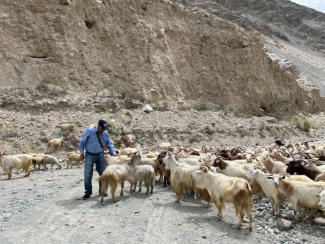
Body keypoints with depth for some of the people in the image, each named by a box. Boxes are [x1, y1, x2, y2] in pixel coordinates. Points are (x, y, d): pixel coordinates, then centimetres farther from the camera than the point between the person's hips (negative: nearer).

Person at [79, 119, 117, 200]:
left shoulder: (105, 133, -2)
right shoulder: (90, 131, -11)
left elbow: (110, 144, 8)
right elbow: (82, 142, -3)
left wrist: (113, 153, -4)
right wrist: (82, 153, -6)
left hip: (100, 155, 3)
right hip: (90, 155, -3)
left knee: (103, 173, 6)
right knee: (88, 174, -4)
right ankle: (88, 192, 7)